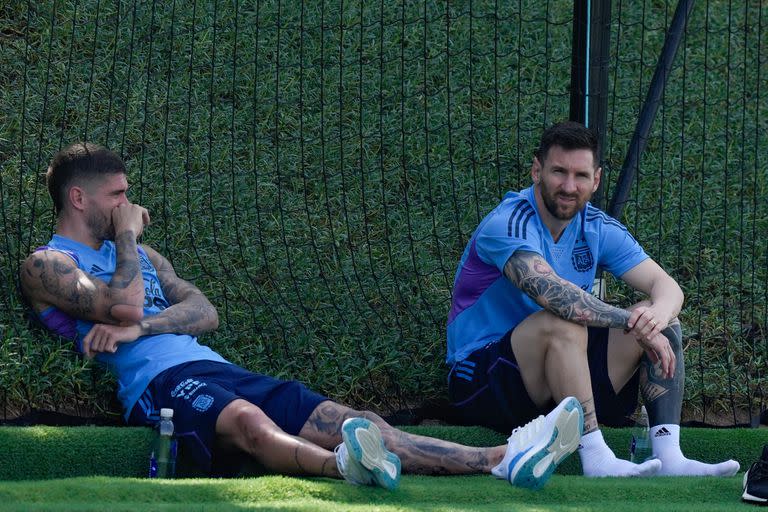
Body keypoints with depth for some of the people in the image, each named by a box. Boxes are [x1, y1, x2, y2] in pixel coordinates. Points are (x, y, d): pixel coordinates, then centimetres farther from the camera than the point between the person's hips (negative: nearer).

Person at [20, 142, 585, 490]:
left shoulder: (138, 253, 32)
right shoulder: (46, 265, 9)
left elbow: (205, 312, 16)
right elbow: (122, 306, -11)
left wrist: (140, 325, -3)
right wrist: (126, 235, 5)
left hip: (218, 368, 8)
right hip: (159, 382, -8)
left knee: (353, 423, -11)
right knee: (248, 421, -41)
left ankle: (505, 460, -28)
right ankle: (346, 467, -74)